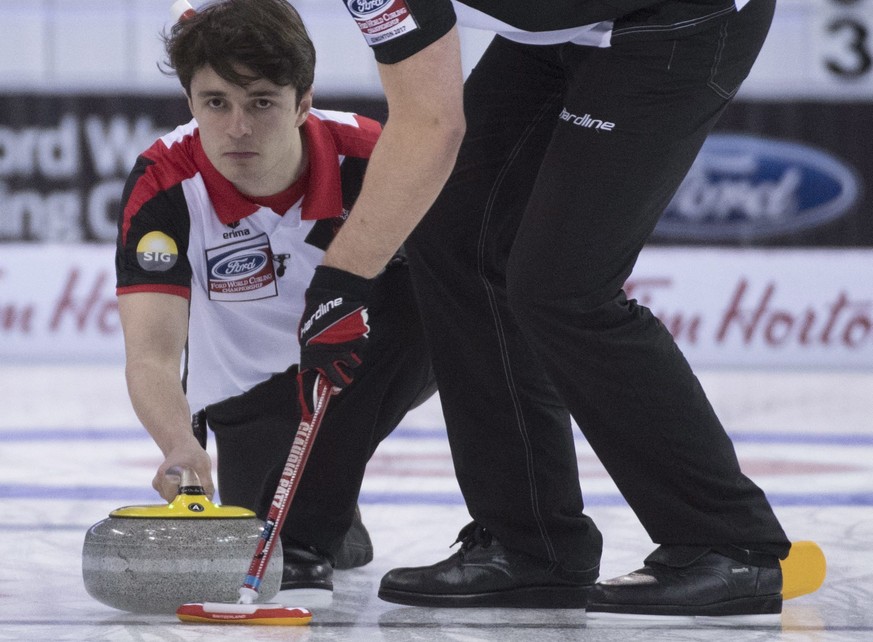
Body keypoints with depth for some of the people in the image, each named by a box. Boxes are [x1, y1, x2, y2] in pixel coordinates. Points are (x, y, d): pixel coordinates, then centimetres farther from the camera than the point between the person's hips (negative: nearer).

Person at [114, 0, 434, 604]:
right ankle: (331, 524, 15)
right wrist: (180, 444, -53)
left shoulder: (367, 157, -24)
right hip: (251, 390, 0)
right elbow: (151, 352, -32)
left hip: (362, 373, 0)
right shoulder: (164, 187, -24)